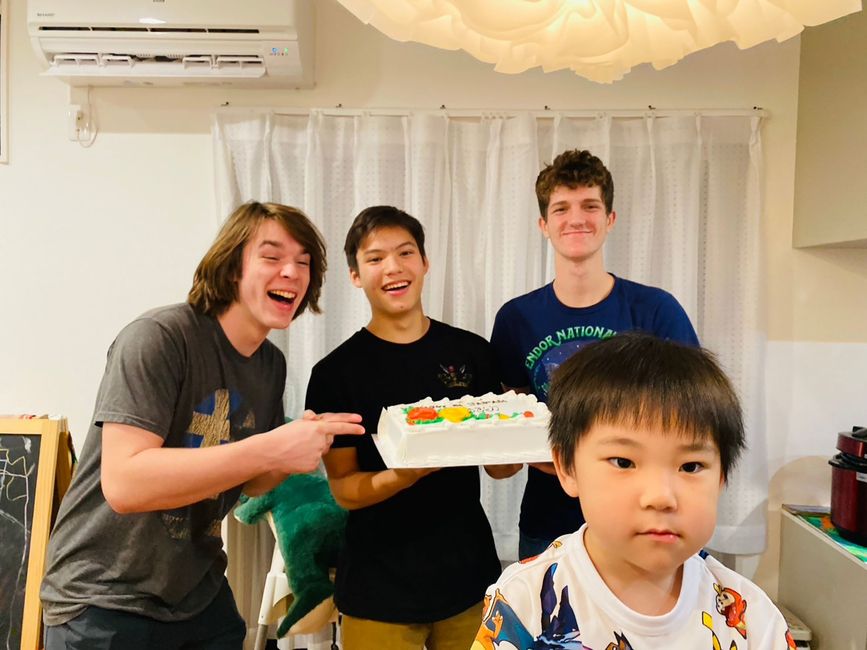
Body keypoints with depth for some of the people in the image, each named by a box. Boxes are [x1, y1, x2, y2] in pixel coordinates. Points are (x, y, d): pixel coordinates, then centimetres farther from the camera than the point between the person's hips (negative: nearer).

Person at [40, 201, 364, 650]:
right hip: (106, 603, -7)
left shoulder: (272, 364, 1)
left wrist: (300, 449, -12)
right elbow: (123, 485, -29)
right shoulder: (159, 338, -21)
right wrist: (271, 448, -33)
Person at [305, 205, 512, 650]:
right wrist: (405, 474, -28)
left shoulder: (473, 352, -2)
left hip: (469, 577, 3)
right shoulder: (336, 372, -9)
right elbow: (345, 490, -9)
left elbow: (499, 467, 3)